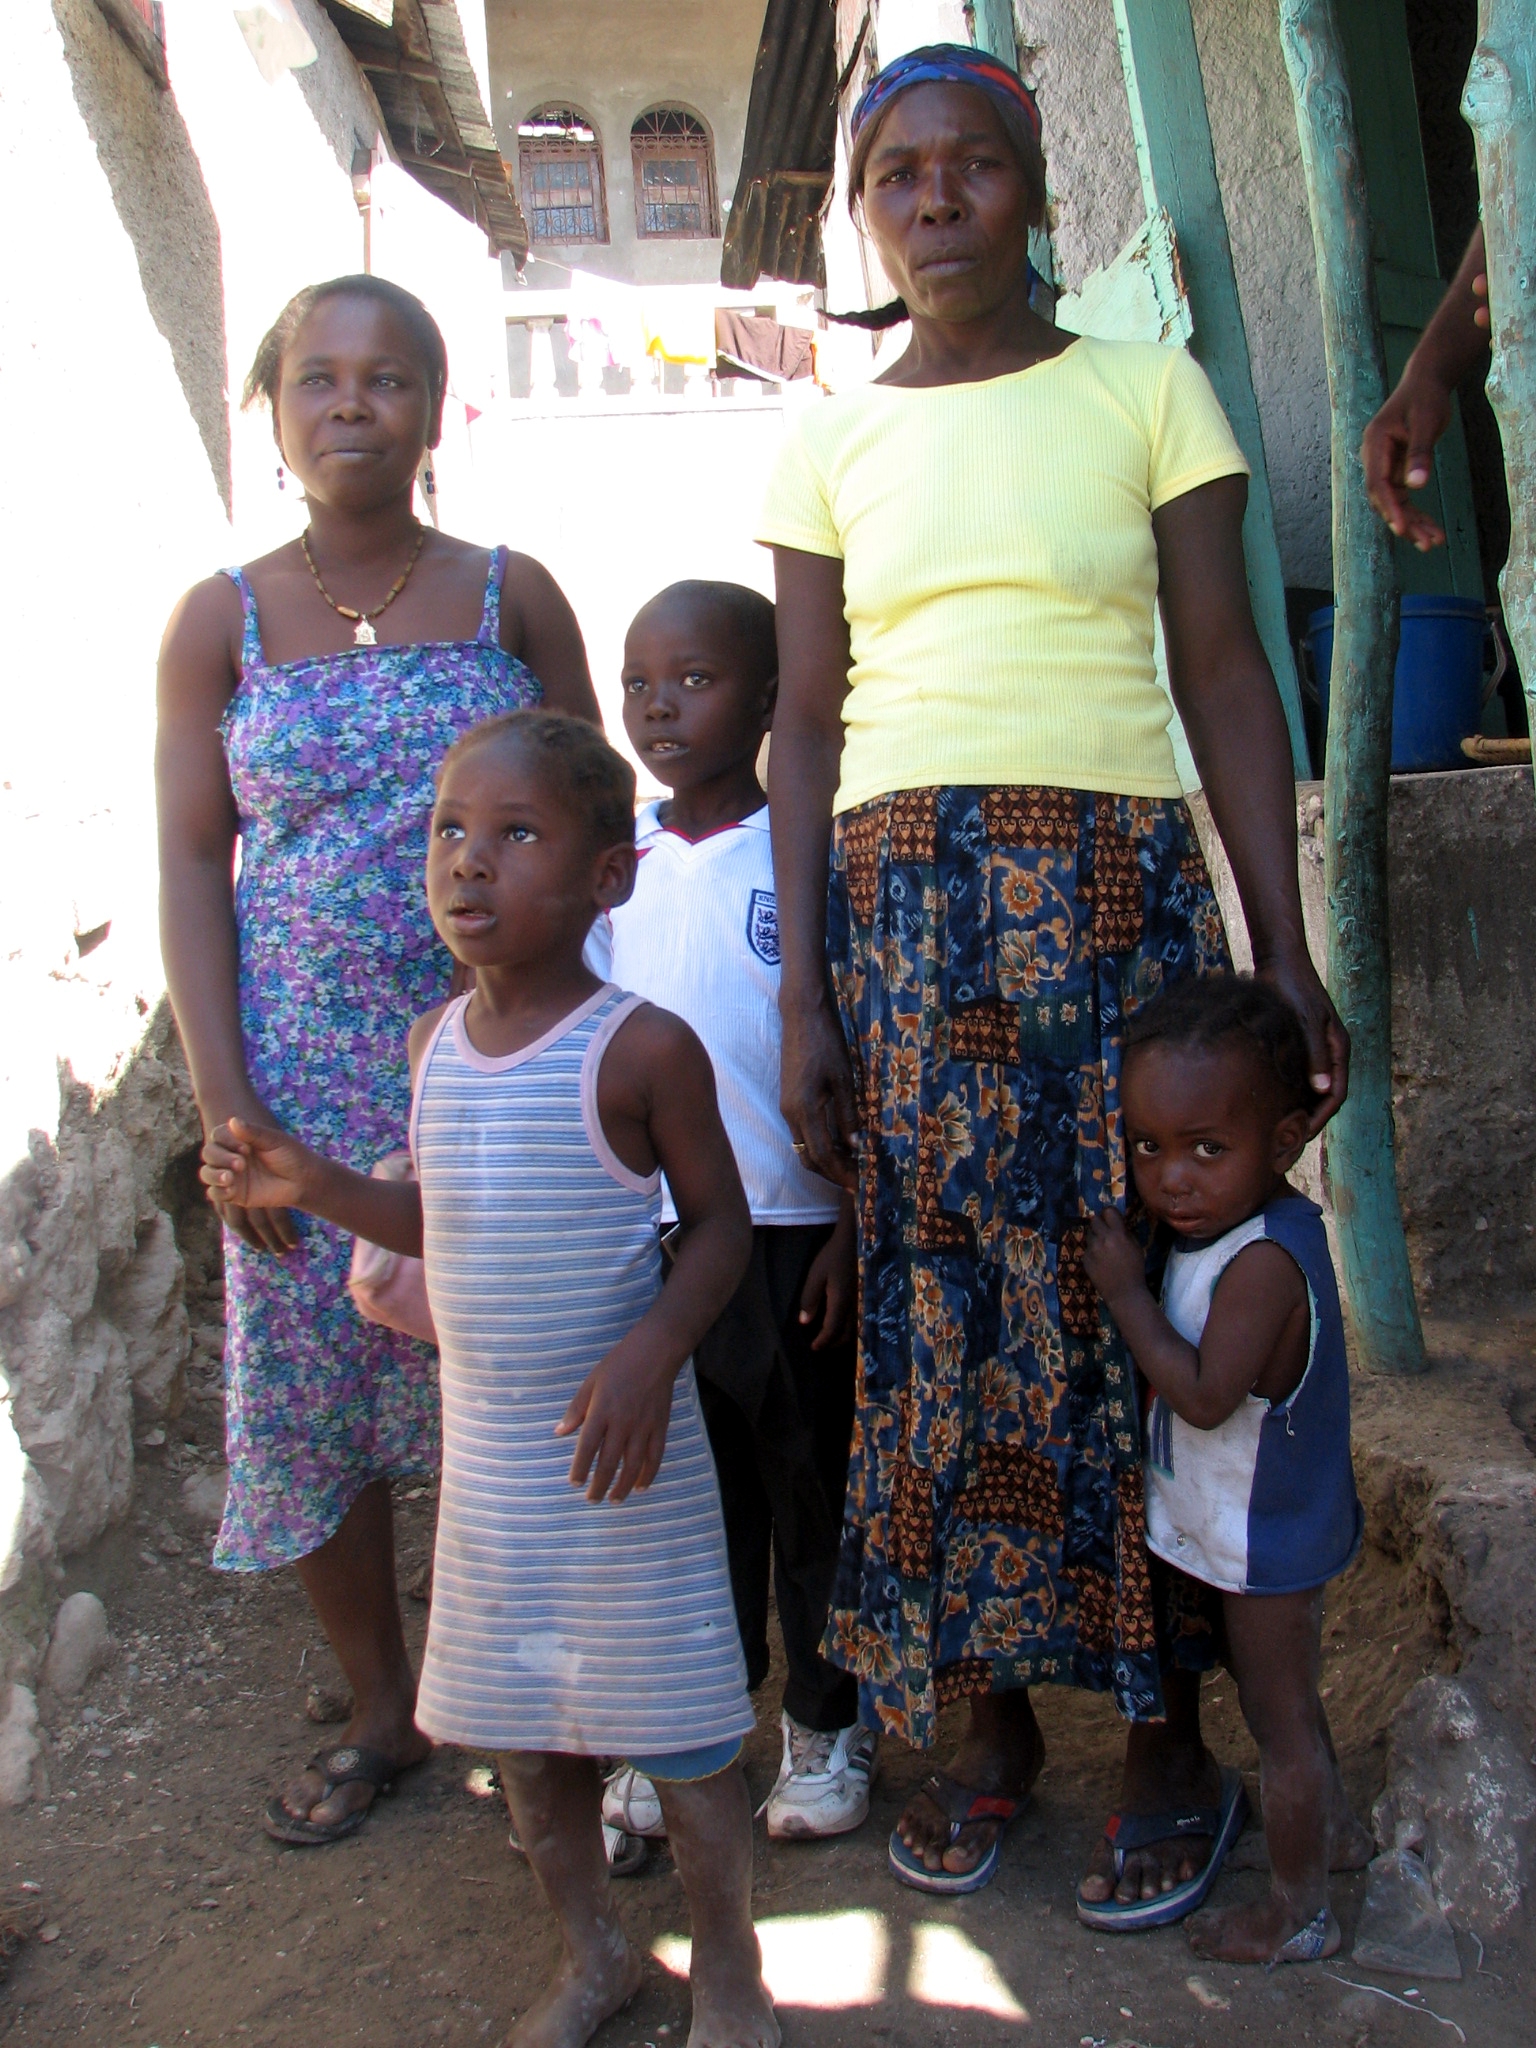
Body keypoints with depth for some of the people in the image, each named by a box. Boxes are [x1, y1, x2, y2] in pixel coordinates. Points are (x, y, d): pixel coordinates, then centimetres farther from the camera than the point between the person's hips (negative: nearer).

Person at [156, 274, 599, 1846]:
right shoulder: (219, 621, 4)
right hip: (305, 1080, 1)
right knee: (309, 1399, 7)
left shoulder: (509, 595, 4)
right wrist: (223, 1102, -5)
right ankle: (382, 1714, 29)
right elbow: (190, 863, 2)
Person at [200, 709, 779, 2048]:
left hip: (620, 1445, -6)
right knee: (522, 1730, 18)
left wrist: (652, 1350, -24)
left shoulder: (643, 1049, -15)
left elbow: (721, 1224, -9)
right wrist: (313, 1187, 0)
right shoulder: (435, 1043, 2)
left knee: (680, 1731, 6)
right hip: (484, 1453, 6)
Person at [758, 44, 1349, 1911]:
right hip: (901, 905, 2)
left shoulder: (1147, 392, 7)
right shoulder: (832, 444, 11)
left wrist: (1282, 951, -3)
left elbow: (1226, 675, 4)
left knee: (1135, 1300, 1)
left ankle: (1167, 1732, 19)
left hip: (1116, 892, -1)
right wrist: (803, 994, -1)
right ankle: (985, 1716, 22)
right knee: (941, 1313, 4)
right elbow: (805, 725, 7)